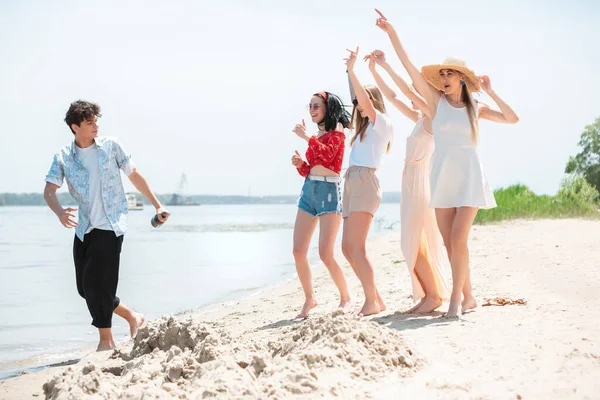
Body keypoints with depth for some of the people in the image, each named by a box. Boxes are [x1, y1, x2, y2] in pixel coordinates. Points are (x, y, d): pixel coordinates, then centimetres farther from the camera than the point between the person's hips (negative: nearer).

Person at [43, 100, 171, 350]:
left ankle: (106, 341, 5)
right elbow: (49, 190, -7)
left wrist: (157, 206, 7)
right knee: (85, 288, 6)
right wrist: (60, 213, -28)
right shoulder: (63, 157, 2)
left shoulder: (110, 146, -2)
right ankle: (132, 317, 23)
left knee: (96, 284, -9)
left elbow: (134, 176, 6)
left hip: (110, 226, -4)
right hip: (84, 229, 4)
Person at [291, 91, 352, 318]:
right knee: (298, 252, 0)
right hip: (309, 190, 7)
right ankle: (309, 299, 14)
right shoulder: (317, 135, 17)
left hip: (329, 191, -7)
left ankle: (346, 298, 5)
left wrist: (307, 137, -22)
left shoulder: (336, 131, -3)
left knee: (326, 254, -12)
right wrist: (300, 164, 1)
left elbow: (328, 154, -22)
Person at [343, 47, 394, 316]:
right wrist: (349, 72, 31)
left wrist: (351, 70, -11)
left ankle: (372, 303, -16)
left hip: (366, 183, -9)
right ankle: (376, 299, 7)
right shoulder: (365, 127, 26)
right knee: (348, 248, 4)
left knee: (356, 247, -17)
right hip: (352, 184, 9)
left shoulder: (382, 122, 2)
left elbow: (366, 100, -13)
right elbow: (357, 99, 32)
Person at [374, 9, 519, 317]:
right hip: (442, 176, 2)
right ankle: (468, 296, 15)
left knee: (458, 238, -13)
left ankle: (456, 297, -5)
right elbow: (409, 67, -3)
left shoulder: (476, 108, 6)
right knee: (449, 242, 3)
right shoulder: (436, 101, 5)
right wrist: (391, 32, -9)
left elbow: (512, 119, -2)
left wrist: (490, 92, -3)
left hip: (469, 176, -2)